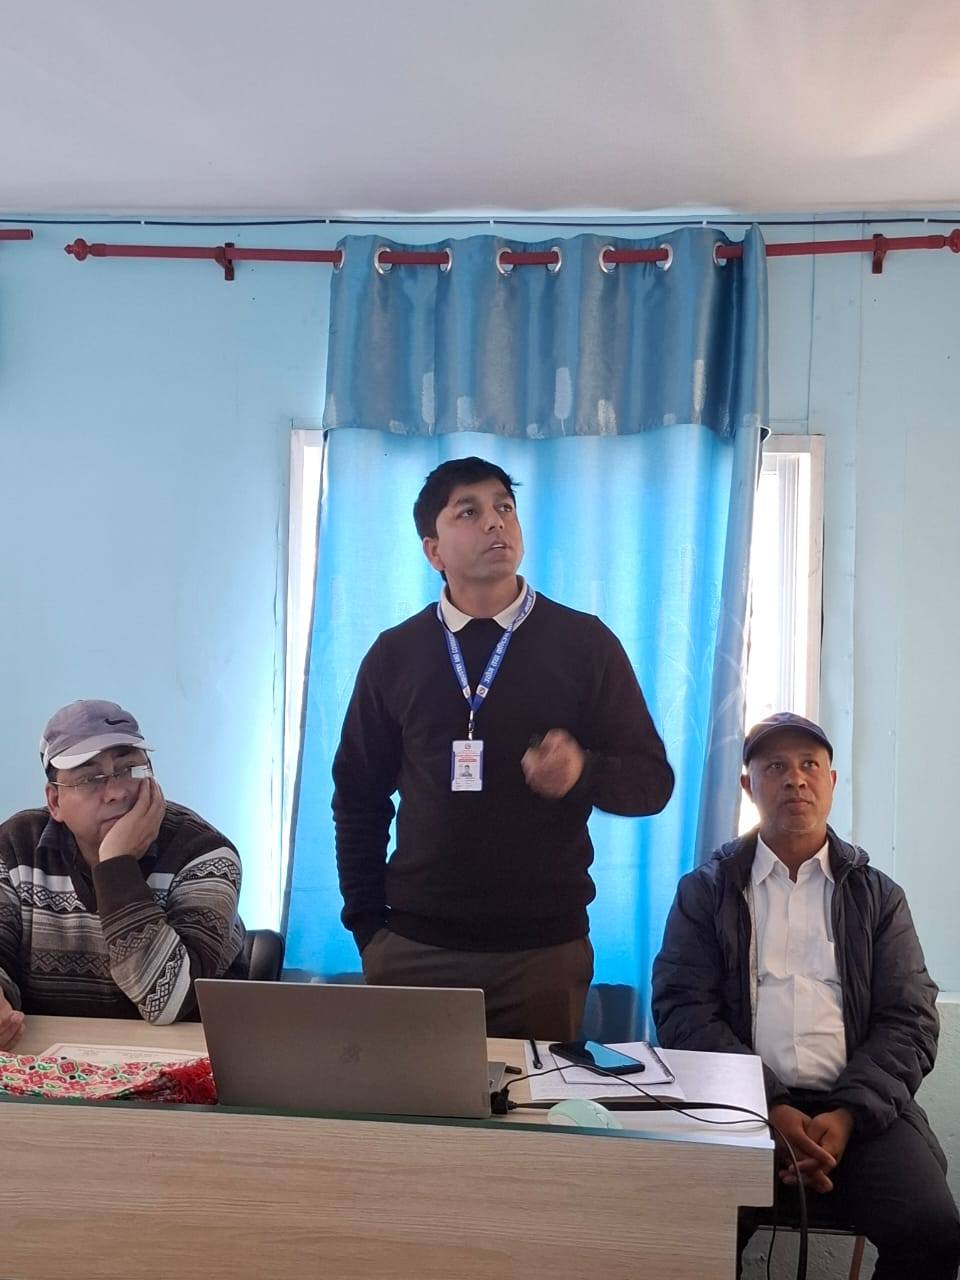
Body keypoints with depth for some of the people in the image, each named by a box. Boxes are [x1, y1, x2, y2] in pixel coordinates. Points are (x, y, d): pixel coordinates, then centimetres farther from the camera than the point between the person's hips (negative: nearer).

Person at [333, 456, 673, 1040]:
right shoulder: (396, 654, 6)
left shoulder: (584, 643, 1)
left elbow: (652, 780, 2)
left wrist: (583, 771, -19)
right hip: (413, 946, 2)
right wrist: (367, 921, 5)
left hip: (545, 948, -1)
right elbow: (359, 795, 12)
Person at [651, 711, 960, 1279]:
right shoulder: (705, 891, 12)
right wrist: (767, 1108, -14)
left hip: (859, 1111, 2)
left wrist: (849, 1114, -11)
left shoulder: (879, 896, 16)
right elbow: (683, 1009, 1)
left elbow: (910, 1022, 7)